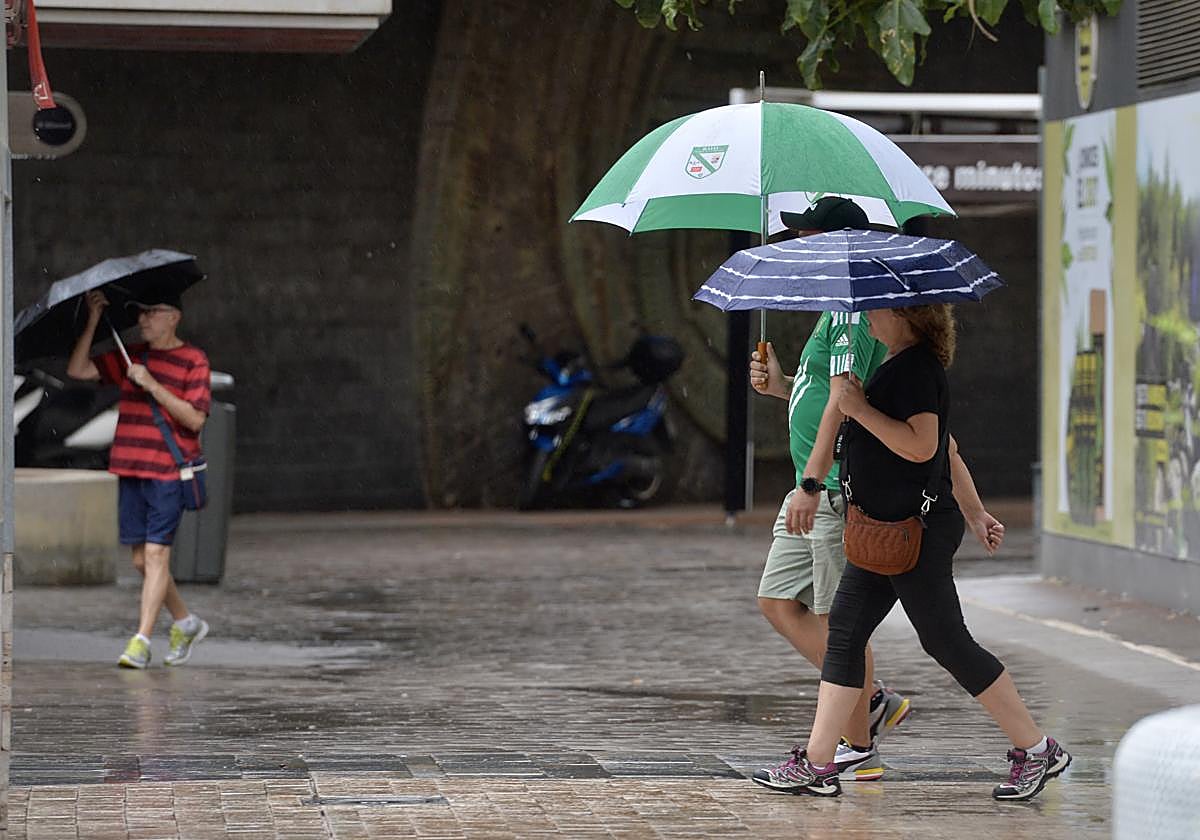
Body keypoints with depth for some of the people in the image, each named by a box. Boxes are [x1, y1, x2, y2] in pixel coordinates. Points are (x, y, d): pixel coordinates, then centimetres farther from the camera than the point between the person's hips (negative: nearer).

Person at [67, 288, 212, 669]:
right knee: (141, 559, 9)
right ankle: (186, 623, 28)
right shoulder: (130, 356, 14)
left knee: (156, 554, -10)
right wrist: (93, 322, 1)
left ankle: (141, 642, -10)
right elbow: (77, 369, 7)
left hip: (169, 472, -6)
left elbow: (195, 419, -12)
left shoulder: (194, 360, -3)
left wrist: (152, 385, -16)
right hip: (130, 471, 6)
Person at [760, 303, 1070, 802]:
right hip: (885, 531, 11)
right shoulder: (899, 366, 16)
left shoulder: (916, 368, -16)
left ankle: (1036, 750, 4)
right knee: (844, 634, 8)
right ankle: (817, 764, 8)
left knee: (947, 643, -5)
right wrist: (974, 512, 23)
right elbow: (949, 449, 21)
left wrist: (859, 408, -21)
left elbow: (922, 446, -27)